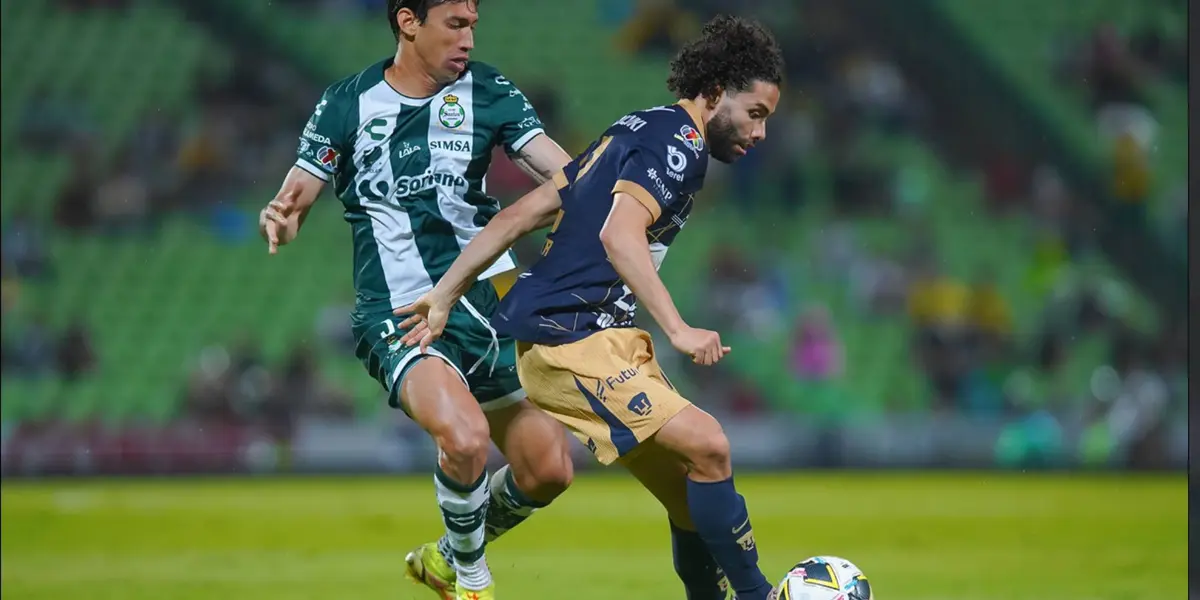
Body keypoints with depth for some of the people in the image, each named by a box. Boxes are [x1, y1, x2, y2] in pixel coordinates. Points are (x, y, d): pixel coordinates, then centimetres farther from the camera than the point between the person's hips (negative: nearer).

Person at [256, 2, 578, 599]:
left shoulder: (487, 92, 3)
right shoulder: (347, 103, -1)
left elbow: (565, 171, -5)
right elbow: (295, 199, 1)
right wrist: (280, 219, -23)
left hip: (484, 298, 4)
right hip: (399, 313, -4)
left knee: (548, 469, -1)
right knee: (464, 436, -30)